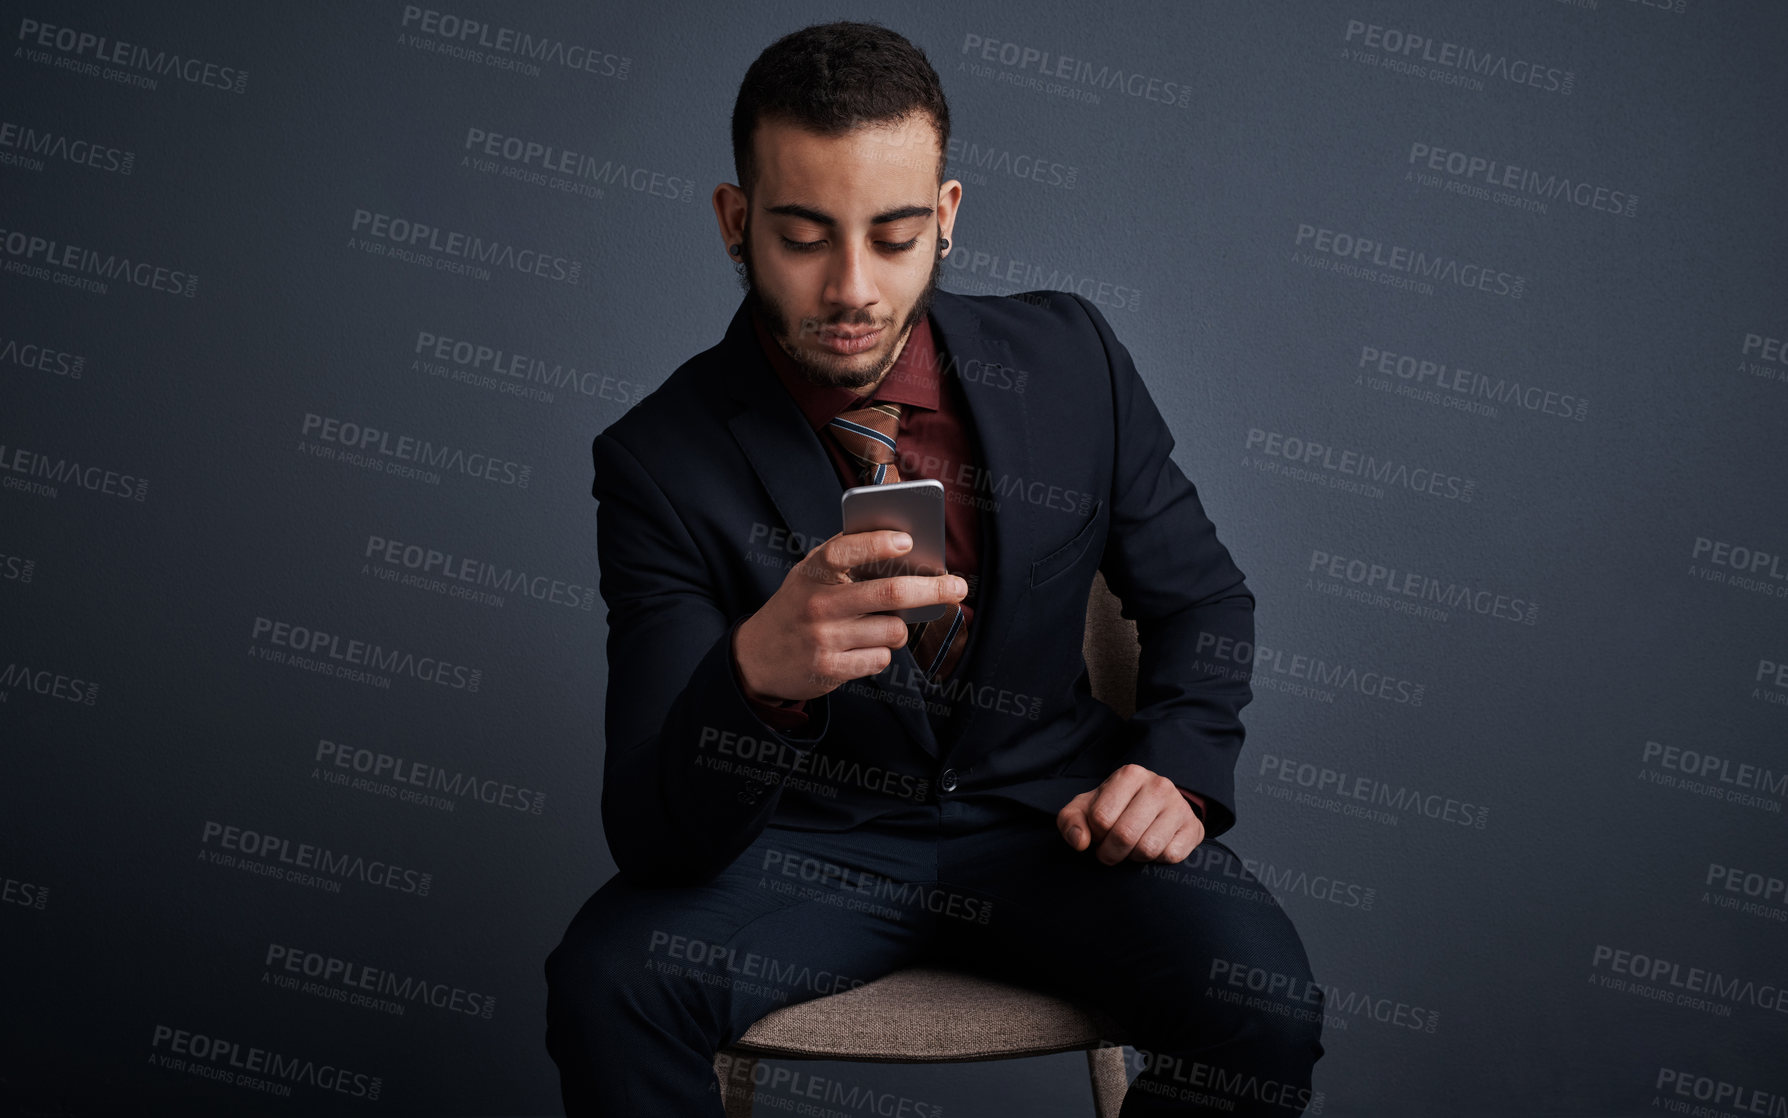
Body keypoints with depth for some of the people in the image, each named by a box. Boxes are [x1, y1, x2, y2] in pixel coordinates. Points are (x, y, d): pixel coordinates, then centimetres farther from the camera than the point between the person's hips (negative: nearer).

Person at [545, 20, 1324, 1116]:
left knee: (1263, 999, -26)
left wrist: (1177, 770, -10)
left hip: (1044, 816, 2)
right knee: (605, 981, -29)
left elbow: (1202, 600, 10)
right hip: (805, 838, -1)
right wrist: (757, 672, -41)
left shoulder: (1071, 358, -6)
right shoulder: (662, 460, -14)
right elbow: (652, 834, -20)